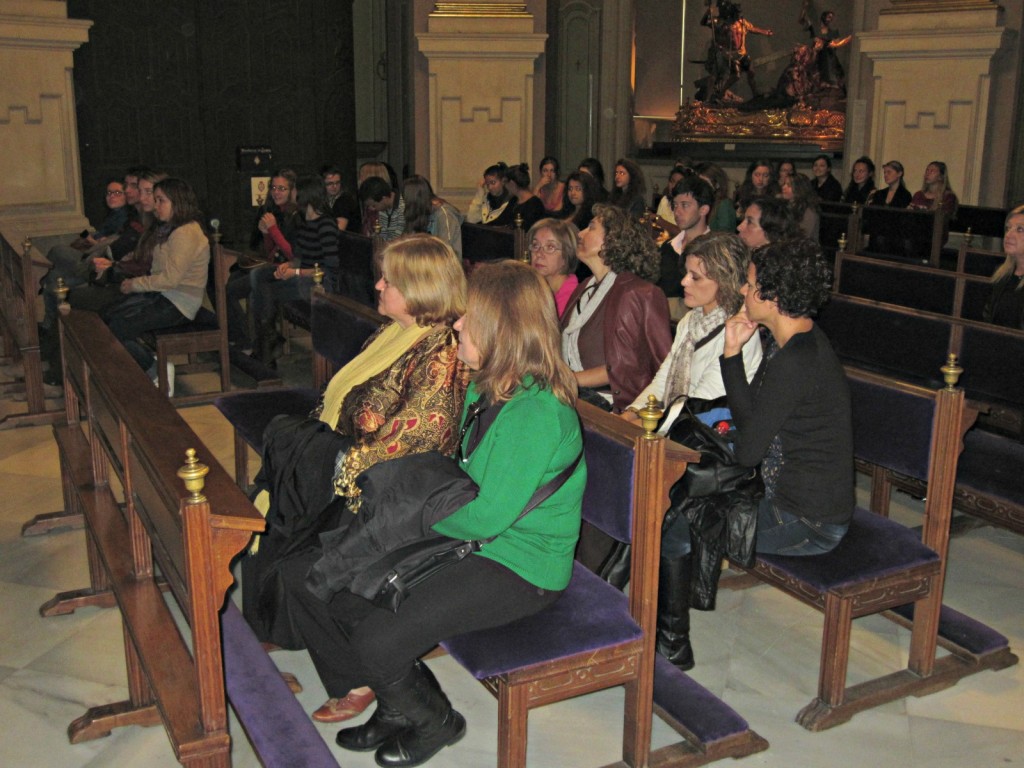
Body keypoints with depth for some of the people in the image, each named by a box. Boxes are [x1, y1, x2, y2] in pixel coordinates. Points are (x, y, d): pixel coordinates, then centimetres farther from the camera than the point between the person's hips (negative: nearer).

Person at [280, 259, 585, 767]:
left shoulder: (536, 414, -25)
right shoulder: (484, 388, 6)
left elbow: (486, 517, -25)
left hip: (520, 568, -9)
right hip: (469, 539, 9)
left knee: (377, 640, -25)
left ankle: (434, 723, 11)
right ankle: (393, 702, 17)